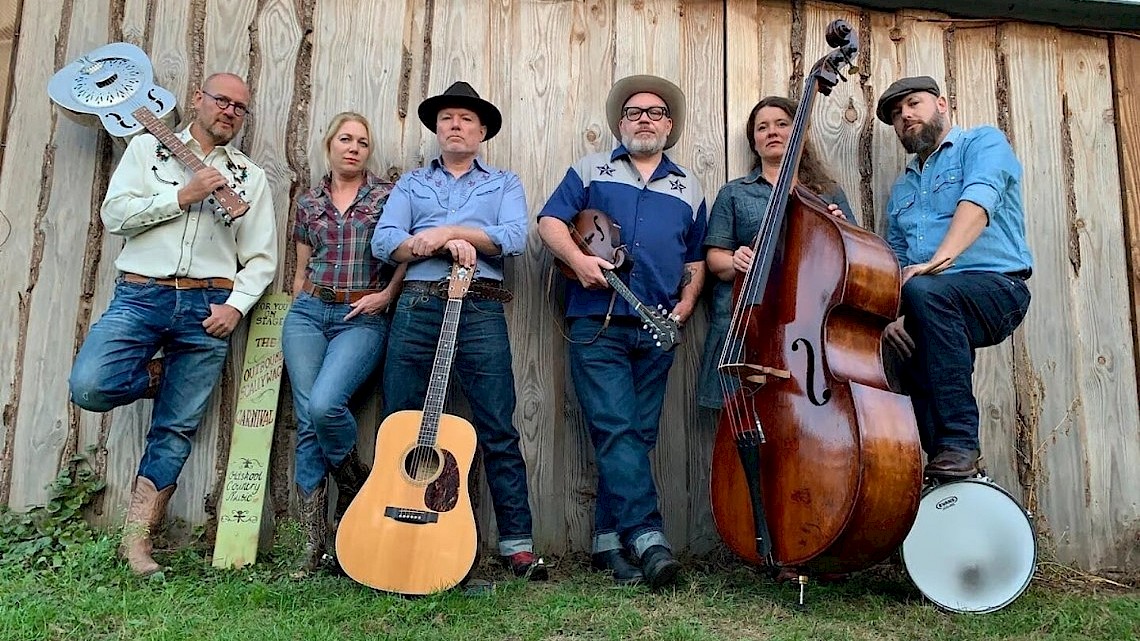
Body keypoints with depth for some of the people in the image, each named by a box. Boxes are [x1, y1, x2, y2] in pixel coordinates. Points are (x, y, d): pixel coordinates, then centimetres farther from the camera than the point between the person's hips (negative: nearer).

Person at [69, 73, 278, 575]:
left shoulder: (250, 177, 15)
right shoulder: (148, 148, 14)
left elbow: (261, 259, 8)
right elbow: (114, 213, 1)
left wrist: (236, 305, -7)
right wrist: (182, 196, -8)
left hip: (208, 305, 1)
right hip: (140, 293, 0)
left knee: (177, 427, 0)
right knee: (90, 386, -23)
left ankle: (137, 535, 11)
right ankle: (151, 378, 12)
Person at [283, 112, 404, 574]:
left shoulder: (388, 195, 6)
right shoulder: (309, 204, 15)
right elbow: (302, 270, 20)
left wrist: (386, 295, -8)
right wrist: (296, 317, 16)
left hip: (362, 319, -3)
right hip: (308, 313, 3)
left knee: (325, 405, -25)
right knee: (306, 420, -4)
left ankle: (356, 486, 7)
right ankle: (314, 543, 4)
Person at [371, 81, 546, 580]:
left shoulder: (504, 183, 17)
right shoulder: (411, 183, 21)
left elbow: (514, 238, -4)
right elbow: (383, 242, 3)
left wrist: (447, 230, -10)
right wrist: (444, 245, -12)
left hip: (480, 310, -2)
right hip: (417, 305, 2)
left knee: (499, 430, -4)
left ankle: (517, 543, 2)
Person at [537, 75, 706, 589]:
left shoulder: (687, 187, 21)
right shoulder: (591, 170, 13)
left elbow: (696, 258, 21)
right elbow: (550, 222, 4)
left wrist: (687, 302, 3)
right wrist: (579, 259, -14)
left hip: (658, 330, 3)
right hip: (596, 322, -3)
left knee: (636, 436, 3)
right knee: (617, 430, -13)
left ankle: (609, 540, 12)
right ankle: (646, 534, -14)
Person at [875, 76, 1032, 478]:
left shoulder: (983, 142, 8)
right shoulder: (901, 189, 26)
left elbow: (979, 200, -15)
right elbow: (895, 264, 17)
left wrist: (939, 259, -32)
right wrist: (898, 315, -4)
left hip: (997, 287, -6)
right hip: (930, 308, 6)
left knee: (924, 291, -36)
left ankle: (959, 443, -32)